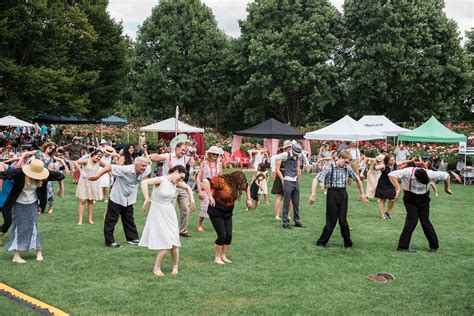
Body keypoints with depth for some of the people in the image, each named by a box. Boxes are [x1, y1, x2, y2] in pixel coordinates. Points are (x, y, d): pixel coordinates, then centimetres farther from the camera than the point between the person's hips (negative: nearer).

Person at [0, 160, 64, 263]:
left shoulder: (42, 175, -16)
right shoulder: (19, 173, -25)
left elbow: (59, 176, -2)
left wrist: (61, 189, 8)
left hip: (32, 204, 2)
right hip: (18, 204, -2)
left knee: (33, 227, 0)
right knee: (18, 227, 0)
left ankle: (38, 252, 10)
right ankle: (16, 256, 5)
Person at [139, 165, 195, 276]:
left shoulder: (176, 183, 3)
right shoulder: (161, 180, -17)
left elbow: (187, 187, 23)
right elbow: (144, 182, -32)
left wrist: (192, 200, 11)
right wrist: (147, 199, -39)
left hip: (170, 214, 6)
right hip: (158, 214, -6)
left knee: (174, 242, 3)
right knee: (166, 243, -9)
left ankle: (175, 266, 23)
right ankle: (156, 268, 10)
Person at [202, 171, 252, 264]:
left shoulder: (236, 184, -2)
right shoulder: (221, 181, -24)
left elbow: (247, 187, 19)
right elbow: (206, 181, -35)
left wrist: (249, 199, 10)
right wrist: (210, 196, -33)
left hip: (228, 213, 7)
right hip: (216, 212, -7)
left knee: (229, 235, 3)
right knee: (222, 235, -9)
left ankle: (223, 256, 20)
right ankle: (217, 257, 7)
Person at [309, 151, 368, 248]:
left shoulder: (347, 169, 5)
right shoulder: (329, 168, -9)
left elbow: (357, 179, 19)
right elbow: (316, 179, -13)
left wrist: (362, 194, 21)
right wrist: (313, 194, -19)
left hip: (343, 194, 4)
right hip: (332, 193, -4)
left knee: (343, 220, 5)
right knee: (331, 220, -2)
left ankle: (348, 243, 16)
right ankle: (321, 242, 12)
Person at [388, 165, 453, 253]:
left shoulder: (430, 174, -20)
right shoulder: (407, 172, -27)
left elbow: (446, 175, -6)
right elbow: (391, 175, -37)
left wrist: (447, 188, 5)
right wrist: (398, 188, -42)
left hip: (423, 199, 2)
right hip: (410, 199, -2)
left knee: (425, 221, 0)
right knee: (412, 220, -13)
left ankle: (434, 246, 16)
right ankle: (402, 247, -6)